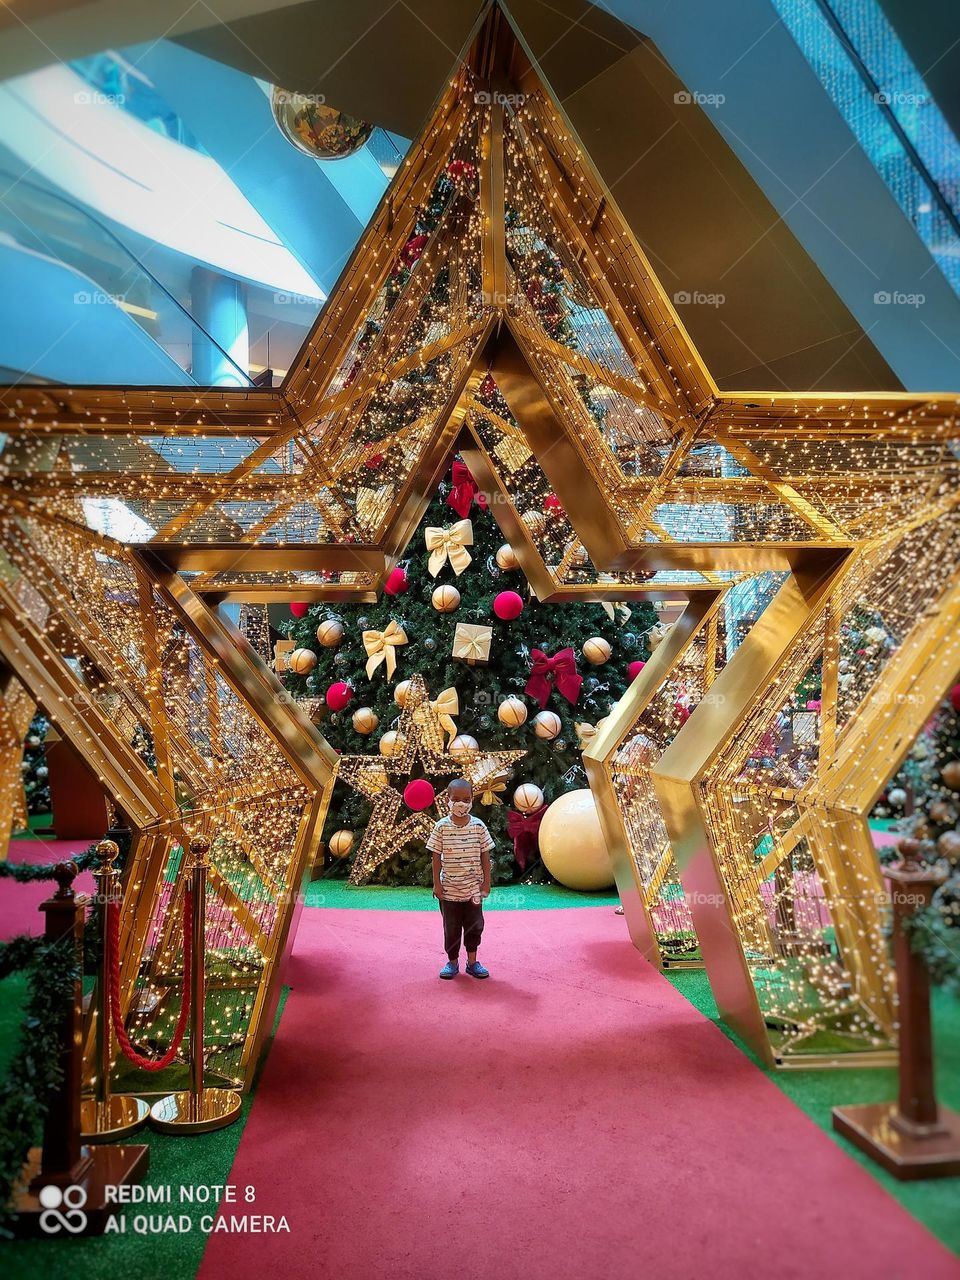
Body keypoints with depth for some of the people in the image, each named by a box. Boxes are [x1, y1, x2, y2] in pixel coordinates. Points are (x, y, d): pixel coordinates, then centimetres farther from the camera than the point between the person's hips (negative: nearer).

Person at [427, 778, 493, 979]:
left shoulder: (479, 826, -4)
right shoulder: (442, 827, -7)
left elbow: (485, 856, 1)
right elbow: (436, 857, -3)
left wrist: (486, 881, 0)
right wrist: (436, 883, -4)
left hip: (473, 888, 1)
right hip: (449, 888, -1)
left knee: (474, 925, 10)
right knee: (451, 927, 9)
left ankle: (472, 962, 25)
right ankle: (452, 962, 25)